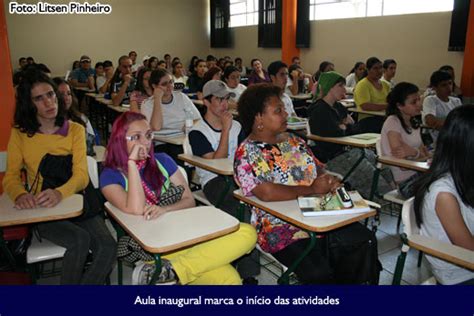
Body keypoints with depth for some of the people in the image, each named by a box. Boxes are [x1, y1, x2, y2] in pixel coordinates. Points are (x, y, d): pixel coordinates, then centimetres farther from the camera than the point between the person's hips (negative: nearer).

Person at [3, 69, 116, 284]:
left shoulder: (75, 130, 6)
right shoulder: (20, 134, 7)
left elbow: (81, 174, -6)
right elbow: (10, 177, 1)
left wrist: (60, 193, -29)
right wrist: (20, 194, -24)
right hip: (41, 210, -1)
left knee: (107, 246, -25)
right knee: (79, 240, -30)